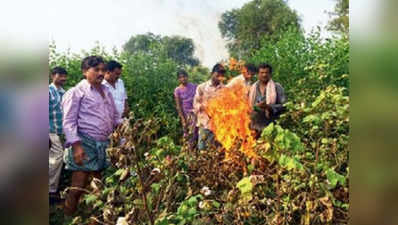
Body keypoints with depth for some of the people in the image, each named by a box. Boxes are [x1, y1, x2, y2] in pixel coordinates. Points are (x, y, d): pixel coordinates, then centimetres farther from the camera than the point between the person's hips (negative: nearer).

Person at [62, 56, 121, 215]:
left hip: (104, 144, 7)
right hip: (85, 144, -7)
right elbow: (69, 121, -11)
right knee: (78, 187, -3)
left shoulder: (105, 91, 15)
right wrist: (76, 145, -20)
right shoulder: (77, 92, -5)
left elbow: (115, 116, 24)